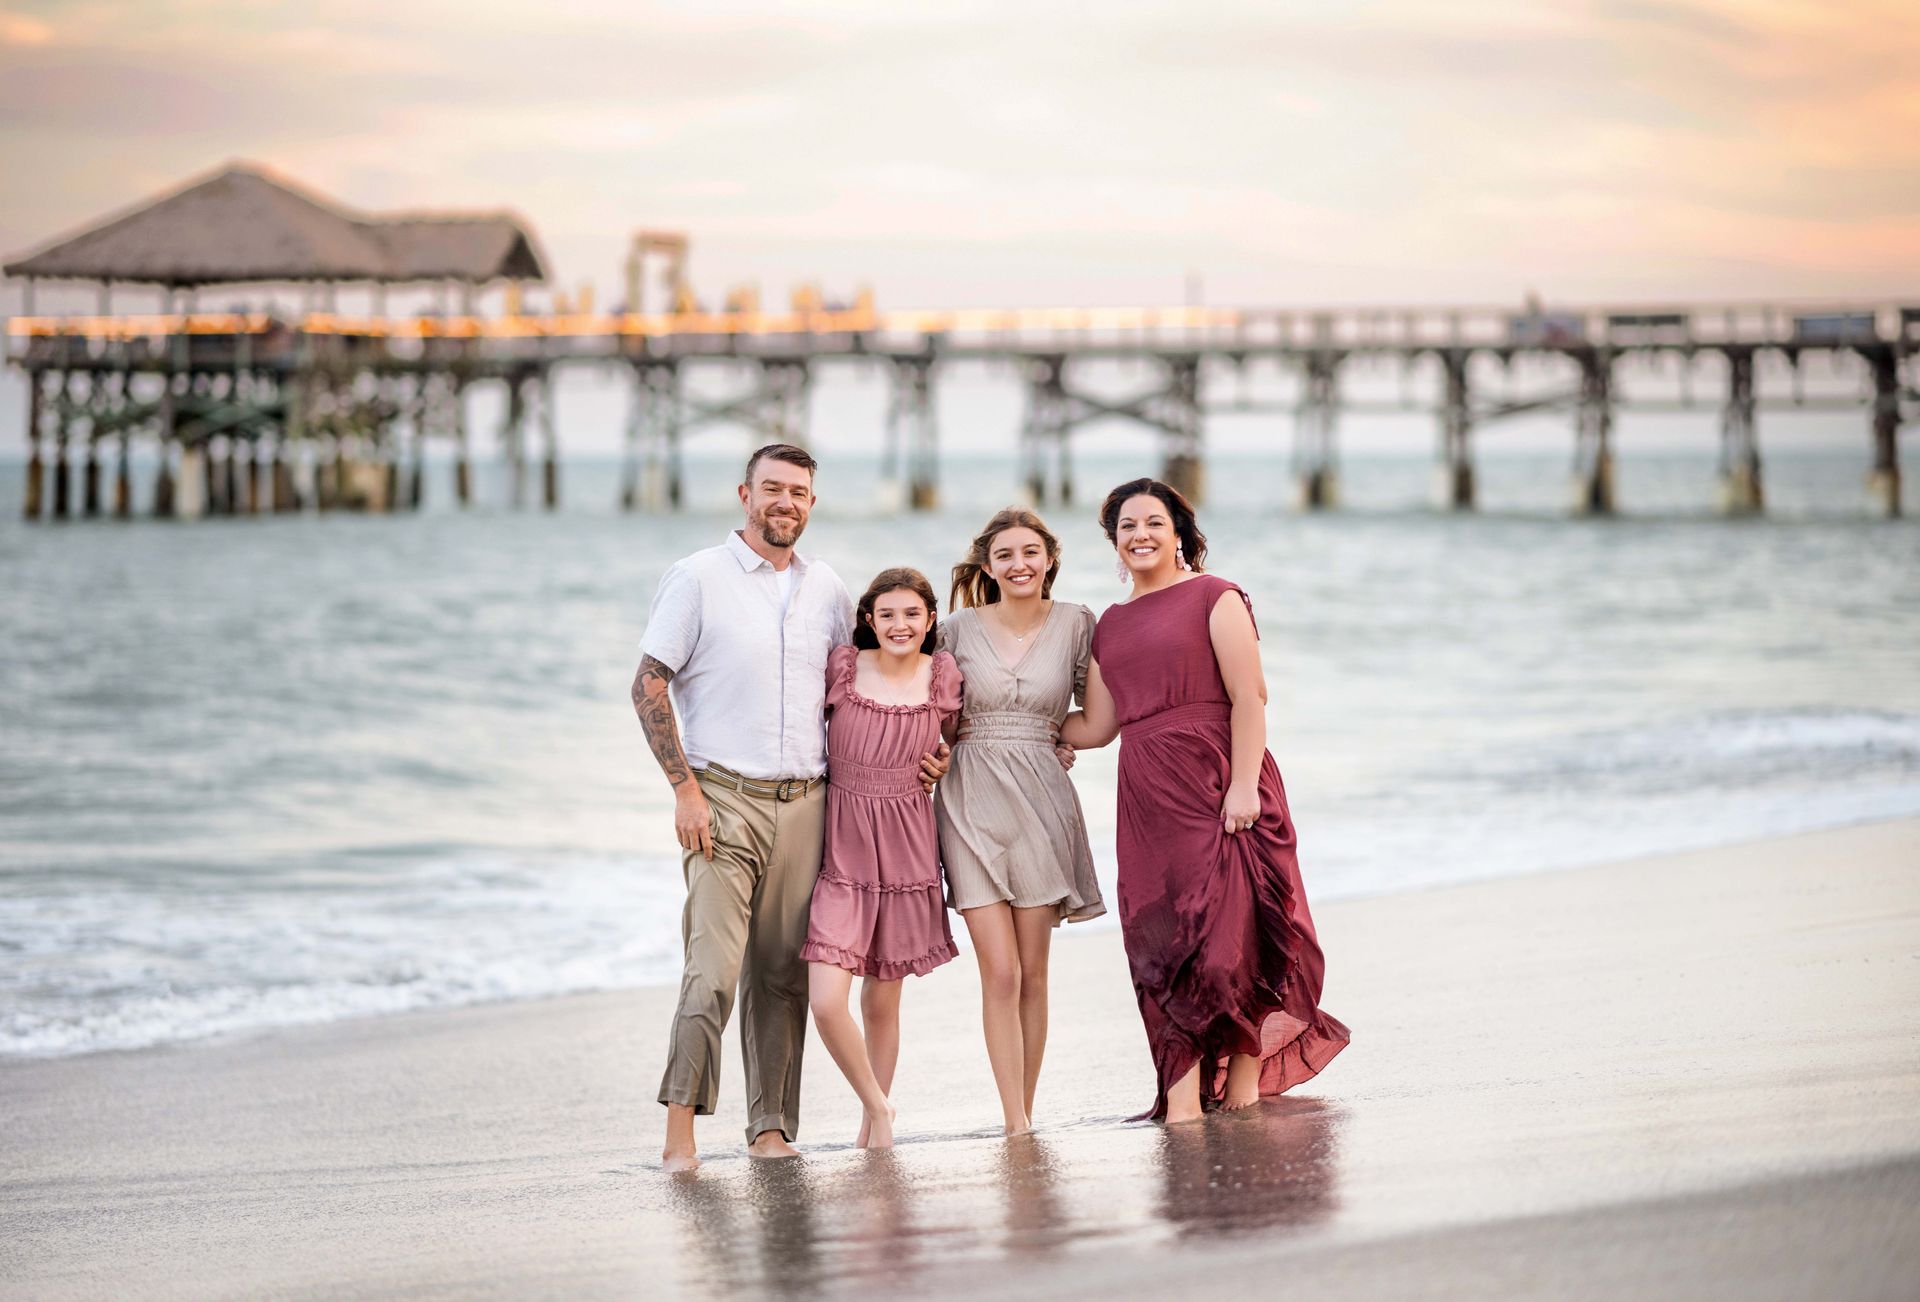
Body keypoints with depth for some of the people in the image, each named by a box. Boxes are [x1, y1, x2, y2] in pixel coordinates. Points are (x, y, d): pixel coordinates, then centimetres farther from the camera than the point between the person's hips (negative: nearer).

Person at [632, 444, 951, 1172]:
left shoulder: (828, 591, 13)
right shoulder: (697, 579, -1)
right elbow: (649, 687, -3)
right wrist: (685, 789, -10)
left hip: (804, 803, 4)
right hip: (724, 799, -4)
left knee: (782, 974, 5)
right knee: (713, 967, -14)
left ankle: (771, 1126, 12)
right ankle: (680, 1131, -15)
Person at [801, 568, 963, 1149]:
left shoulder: (943, 676, 1)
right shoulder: (841, 667, -5)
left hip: (905, 851, 2)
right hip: (840, 846, -1)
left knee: (882, 1001, 10)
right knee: (826, 1002, -14)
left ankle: (874, 1121, 29)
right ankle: (877, 1105, 9)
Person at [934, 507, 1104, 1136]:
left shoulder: (1075, 624, 3)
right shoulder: (958, 629, 0)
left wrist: (1065, 740, 2)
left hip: (1041, 800, 1)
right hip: (972, 803, -1)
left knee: (1033, 972, 4)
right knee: (1000, 972, -9)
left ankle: (1026, 1114, 13)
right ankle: (1016, 1124, -8)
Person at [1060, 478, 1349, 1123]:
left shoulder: (1214, 598, 0)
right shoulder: (1112, 626, 19)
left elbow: (1249, 696, -8)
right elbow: (1094, 726, 20)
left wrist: (1243, 784, -17)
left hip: (1216, 785, -6)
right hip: (1147, 798, 6)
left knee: (1229, 928, -6)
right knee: (1160, 937, 0)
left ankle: (1243, 1082, 6)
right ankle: (1183, 1095, 1)